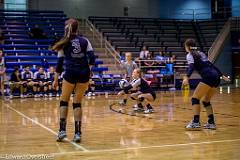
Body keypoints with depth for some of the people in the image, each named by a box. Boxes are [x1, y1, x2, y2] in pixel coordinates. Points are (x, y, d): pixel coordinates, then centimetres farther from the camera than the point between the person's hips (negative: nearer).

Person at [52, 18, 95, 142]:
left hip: (70, 74, -2)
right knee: (77, 103, 10)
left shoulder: (64, 43, 2)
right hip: (84, 74, 2)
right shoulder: (84, 41, 5)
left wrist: (56, 79, 6)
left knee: (64, 101, 14)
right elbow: (92, 59, -2)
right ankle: (77, 133, 5)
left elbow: (60, 62, 1)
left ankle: (62, 130, 5)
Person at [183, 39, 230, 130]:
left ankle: (196, 123, -14)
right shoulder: (201, 53, 27)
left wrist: (186, 77, -31)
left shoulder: (190, 55, 4)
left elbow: (191, 67, -15)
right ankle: (211, 123, 13)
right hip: (216, 77, 8)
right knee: (206, 101, 17)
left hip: (208, 77, -8)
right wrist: (222, 76, 32)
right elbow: (211, 65, 28)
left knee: (195, 98, -5)